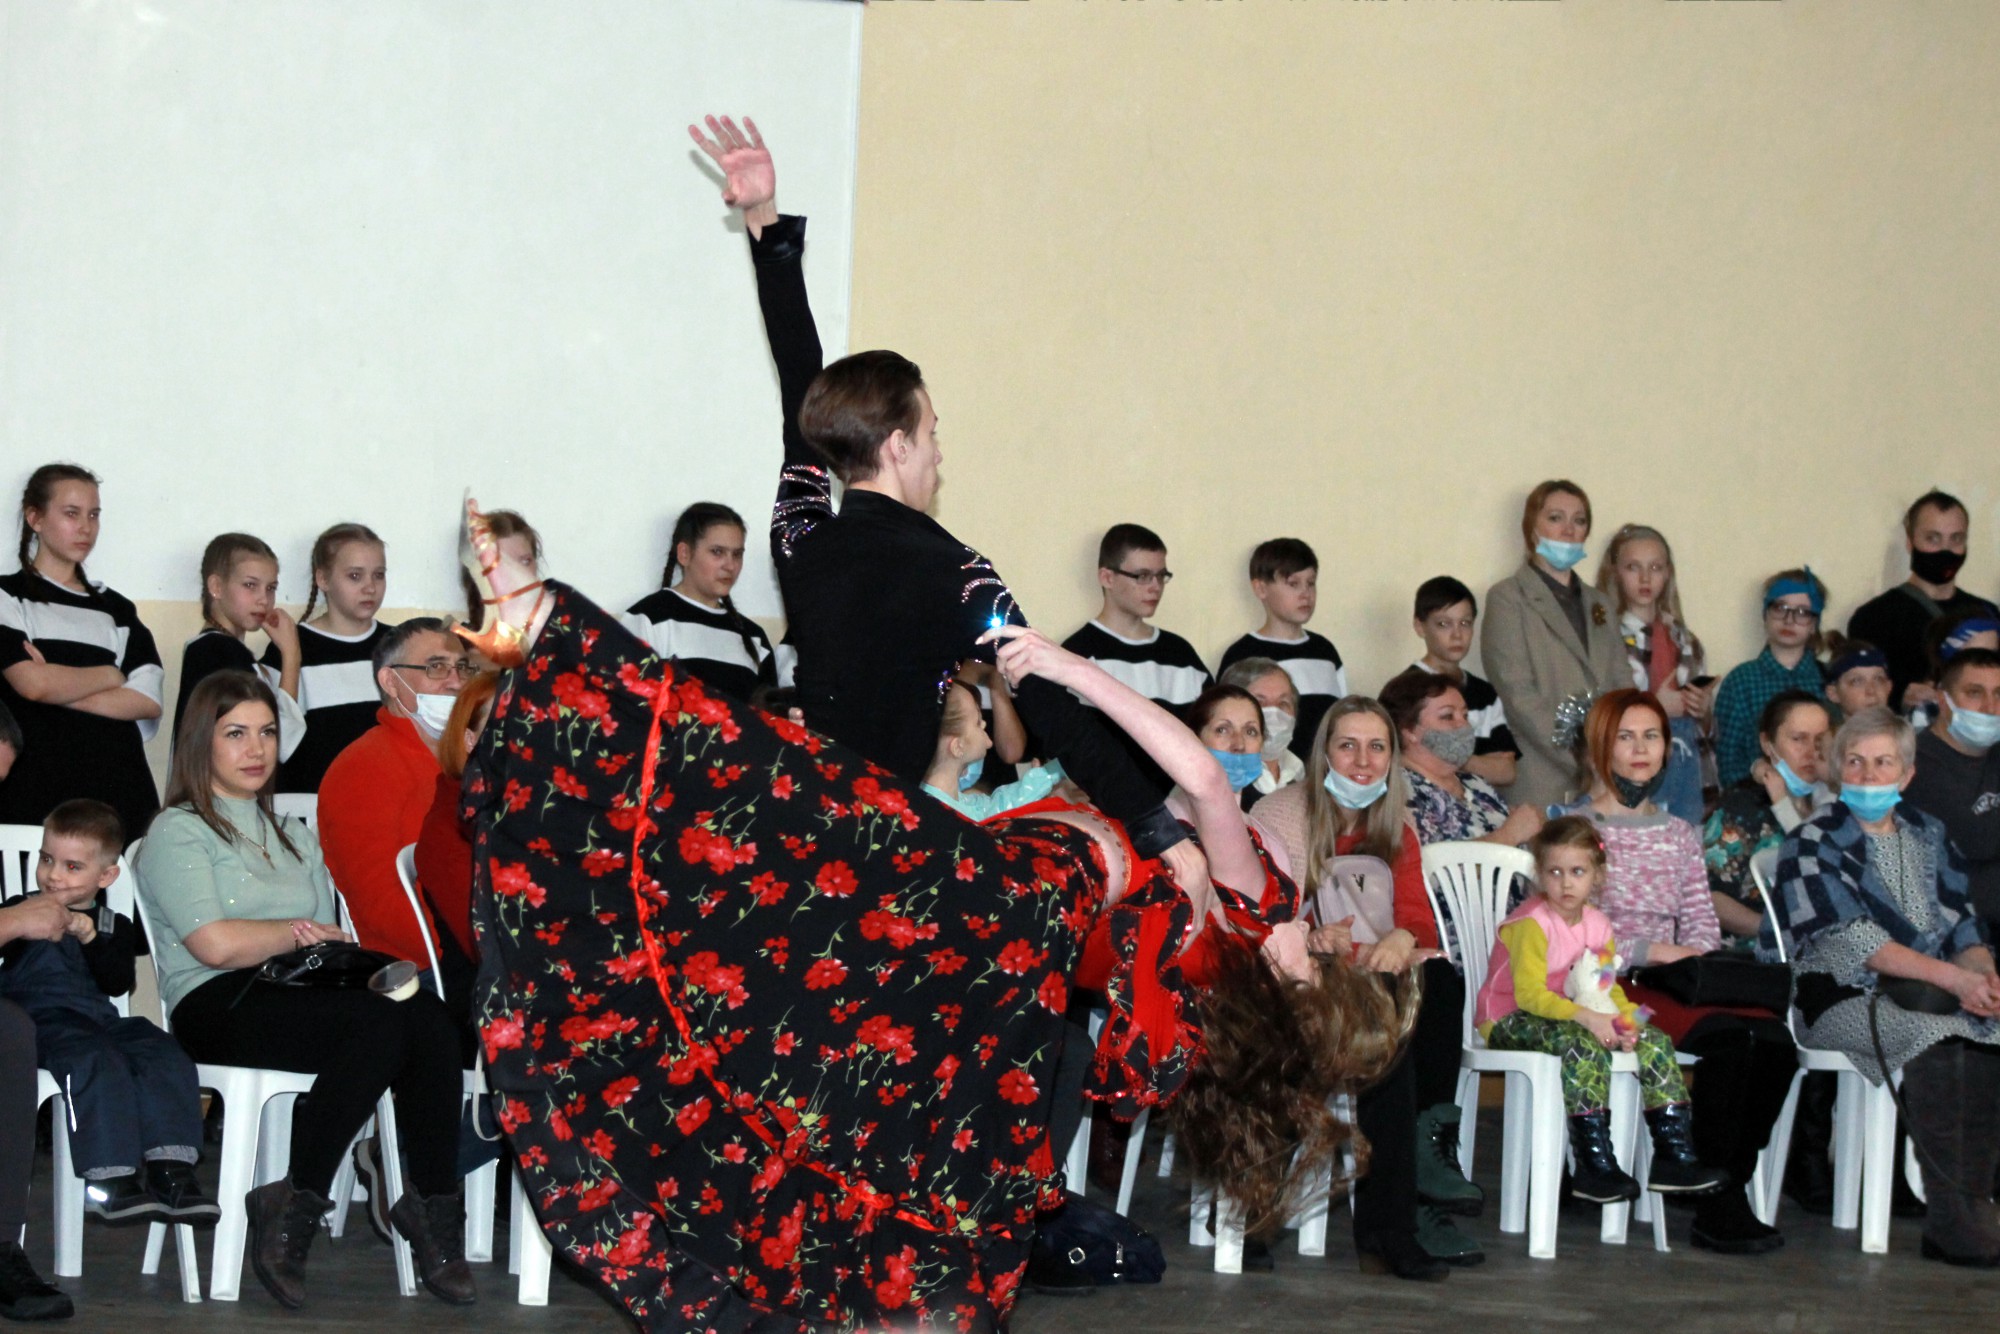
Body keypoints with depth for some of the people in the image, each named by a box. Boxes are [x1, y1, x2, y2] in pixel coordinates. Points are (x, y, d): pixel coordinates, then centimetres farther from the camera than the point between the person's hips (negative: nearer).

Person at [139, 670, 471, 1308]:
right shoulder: (177, 834, 7)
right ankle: (292, 1209, -28)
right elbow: (216, 945, -8)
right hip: (217, 1007, -6)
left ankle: (433, 1204, -28)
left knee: (427, 1013, -28)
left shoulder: (294, 837, 30)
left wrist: (338, 948, -5)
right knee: (383, 1020, -33)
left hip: (300, 995, 6)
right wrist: (303, 934, 4)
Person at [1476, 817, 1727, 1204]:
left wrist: (1625, 1019, -16)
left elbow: (1609, 989, 7)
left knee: (1654, 1041, -7)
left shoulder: (1598, 926, 8)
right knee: (1582, 1045, -37)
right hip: (1511, 1023, -8)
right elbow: (1528, 993, -25)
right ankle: (1595, 1165, -36)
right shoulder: (1531, 923, -16)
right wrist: (1584, 1016, -35)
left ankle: (1673, 1155, -6)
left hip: (1579, 1019, 8)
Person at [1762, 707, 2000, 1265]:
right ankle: (1952, 1220, -32)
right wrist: (1952, 977, -21)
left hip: (1926, 991, 5)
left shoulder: (1927, 836, 19)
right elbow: (1851, 938, -12)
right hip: (1842, 994, -5)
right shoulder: (1814, 842, 0)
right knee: (1936, 1041, -33)